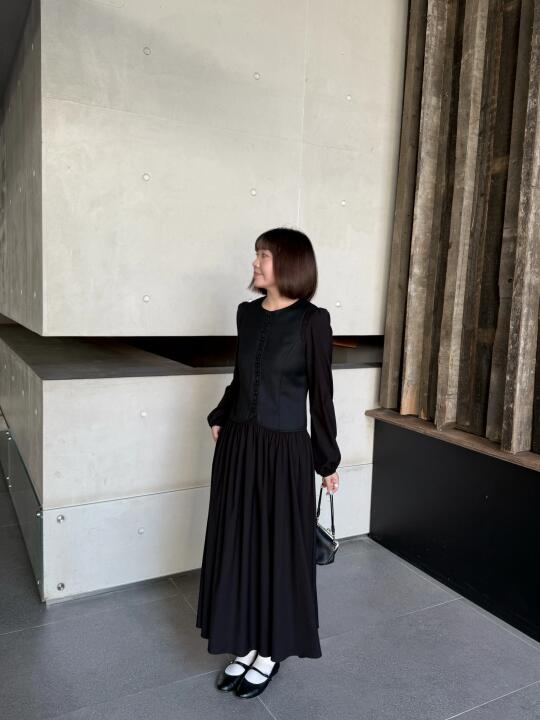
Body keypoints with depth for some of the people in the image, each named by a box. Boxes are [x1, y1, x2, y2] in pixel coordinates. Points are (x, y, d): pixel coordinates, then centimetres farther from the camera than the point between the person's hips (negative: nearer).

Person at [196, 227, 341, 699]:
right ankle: (248, 642, 33)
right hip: (238, 445, 6)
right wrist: (219, 417, 8)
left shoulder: (312, 321, -11)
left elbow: (321, 393, -7)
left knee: (277, 546, 8)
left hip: (283, 451, -5)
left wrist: (328, 459, -2)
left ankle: (272, 650, 29)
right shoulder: (247, 313, 6)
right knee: (238, 543, 13)